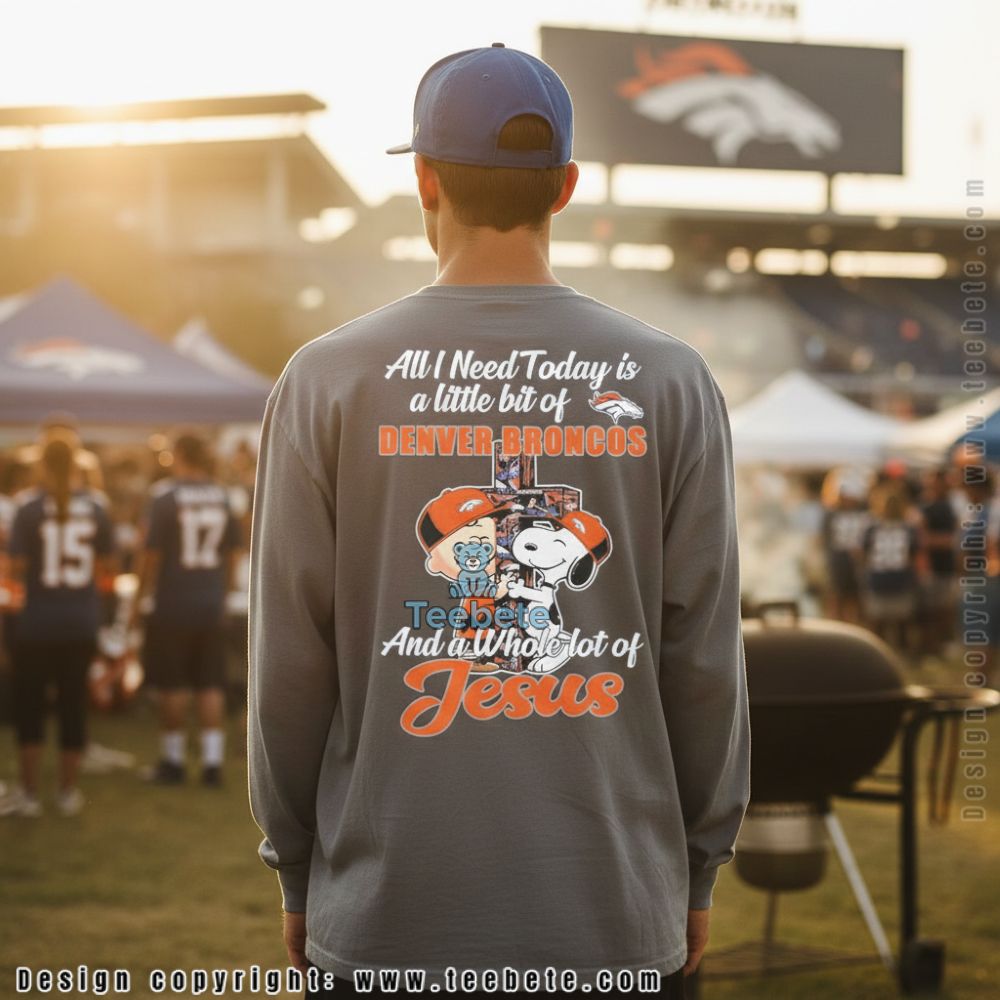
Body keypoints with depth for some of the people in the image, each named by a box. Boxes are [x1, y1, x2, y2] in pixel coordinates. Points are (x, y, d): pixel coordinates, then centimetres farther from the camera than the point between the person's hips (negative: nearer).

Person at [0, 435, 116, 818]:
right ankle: (69, 790, 17)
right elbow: (107, 568, 2)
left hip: (37, 621, -2)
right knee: (73, 703, 11)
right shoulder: (96, 505, -2)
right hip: (81, 623, 2)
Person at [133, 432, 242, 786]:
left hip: (172, 602, -4)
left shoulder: (165, 495, -10)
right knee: (211, 686, 8)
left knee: (173, 685, 5)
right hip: (211, 604, 4)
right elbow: (232, 554, 11)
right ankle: (212, 762, 6)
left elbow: (152, 554, -10)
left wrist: (140, 598, -1)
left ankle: (173, 761, 12)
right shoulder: (222, 496, 4)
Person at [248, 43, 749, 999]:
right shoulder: (669, 382, 0)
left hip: (388, 914, 0)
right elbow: (703, 658, 1)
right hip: (617, 914, 1)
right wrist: (698, 868, 12)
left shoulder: (327, 379, -3)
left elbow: (290, 663, -1)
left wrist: (296, 872, 11)